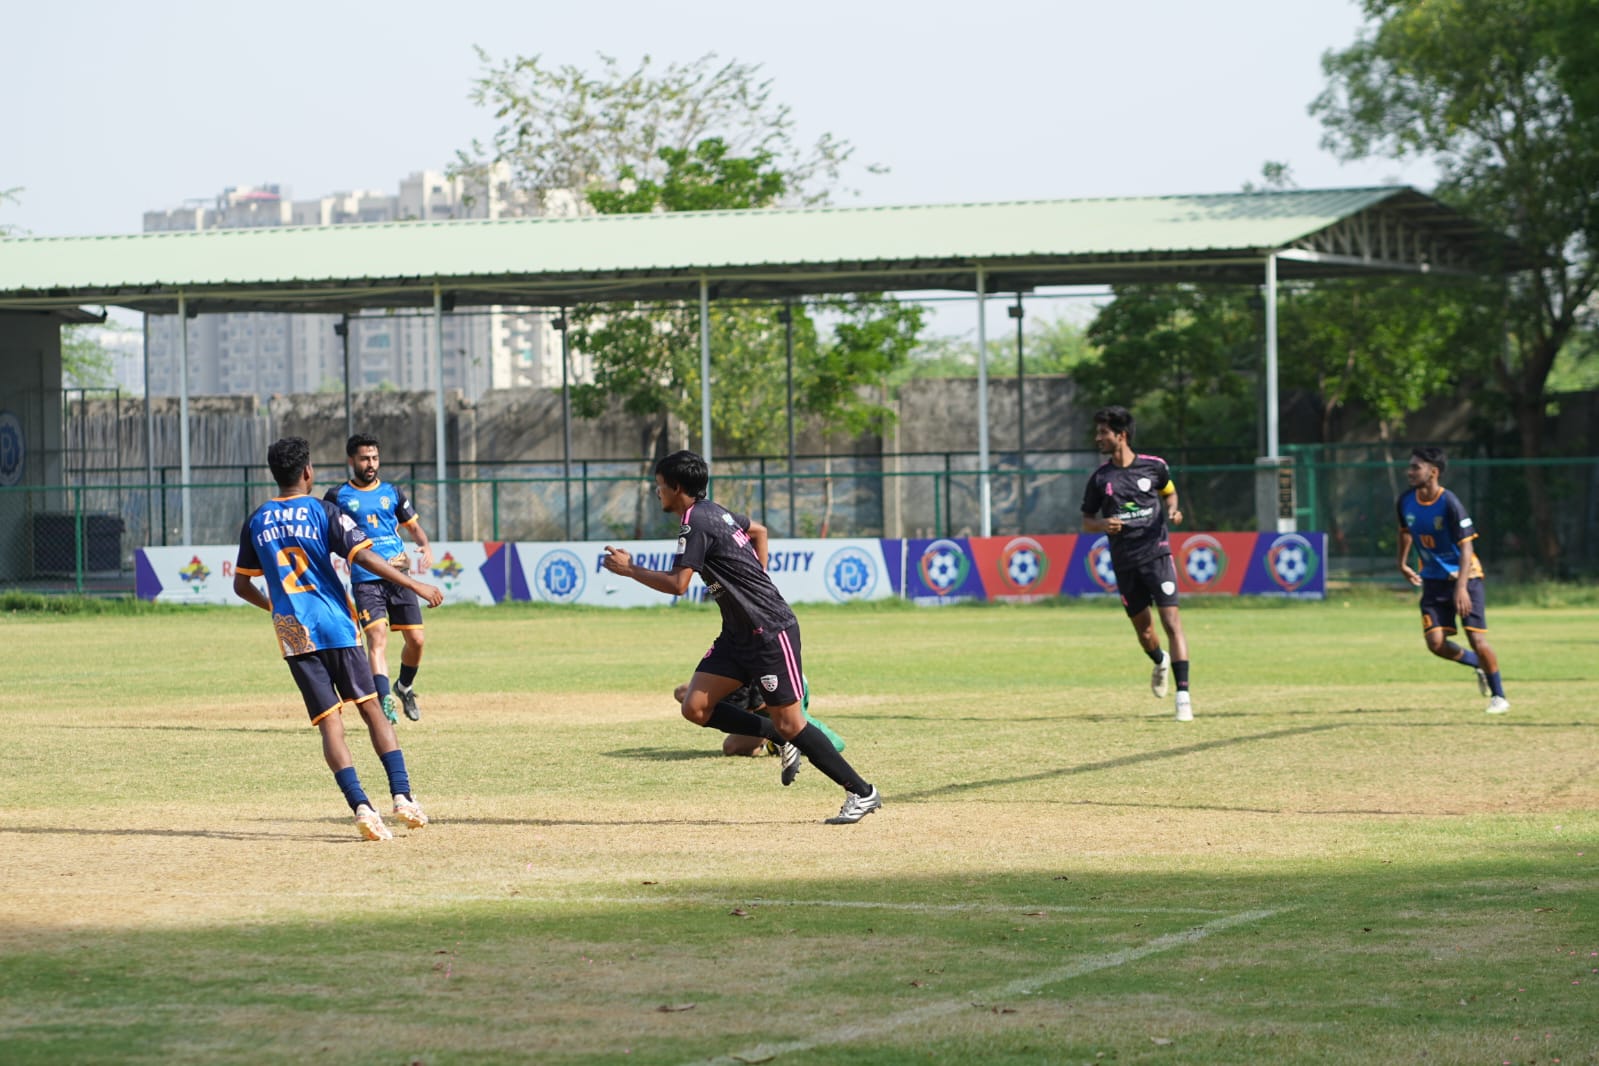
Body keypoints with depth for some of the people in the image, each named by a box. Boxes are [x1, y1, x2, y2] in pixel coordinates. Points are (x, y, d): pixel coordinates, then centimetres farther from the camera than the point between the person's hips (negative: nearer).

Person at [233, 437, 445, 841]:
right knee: (372, 709, 7)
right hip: (336, 627, -2)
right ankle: (402, 796, -3)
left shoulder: (255, 523, 9)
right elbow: (363, 556, -13)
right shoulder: (322, 512, -3)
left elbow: (241, 585, 15)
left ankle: (361, 806, -15)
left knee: (329, 722, -1)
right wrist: (415, 585, -8)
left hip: (292, 633, 2)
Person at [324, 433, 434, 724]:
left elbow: (413, 525, 18)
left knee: (416, 640, 1)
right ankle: (385, 701, -28)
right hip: (364, 580, -3)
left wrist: (426, 547, -2)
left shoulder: (391, 493, 13)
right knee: (377, 637, -19)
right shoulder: (337, 497, 6)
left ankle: (404, 687, 29)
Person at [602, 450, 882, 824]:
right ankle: (783, 741, 12)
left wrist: (628, 569, -11)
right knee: (695, 707, 0)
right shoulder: (715, 512, 13)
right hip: (739, 635, 10)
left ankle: (862, 793, 0)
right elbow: (758, 530, 31)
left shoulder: (696, 524, -16)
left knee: (789, 723, -7)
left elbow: (677, 584, -22)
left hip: (771, 631, -10)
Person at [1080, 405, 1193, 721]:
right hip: (1124, 562, 2)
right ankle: (1161, 663, 43)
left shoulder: (1154, 466, 0)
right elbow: (1087, 521, 10)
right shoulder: (1099, 478, 3)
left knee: (1171, 621, -13)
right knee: (1143, 628, 8)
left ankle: (1183, 695, -15)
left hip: (1156, 554, -2)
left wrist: (1173, 510, -2)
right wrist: (1103, 524, -13)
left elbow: (1169, 491, 19)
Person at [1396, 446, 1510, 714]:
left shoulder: (1449, 504, -22)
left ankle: (1499, 696, 8)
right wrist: (1403, 564, 23)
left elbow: (1466, 546, -24)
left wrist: (1461, 586, -33)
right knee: (1436, 643, -9)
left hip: (1464, 577, -5)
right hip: (1433, 579, 5)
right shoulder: (1406, 501, -4)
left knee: (1477, 639, -11)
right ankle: (1479, 665, 20)